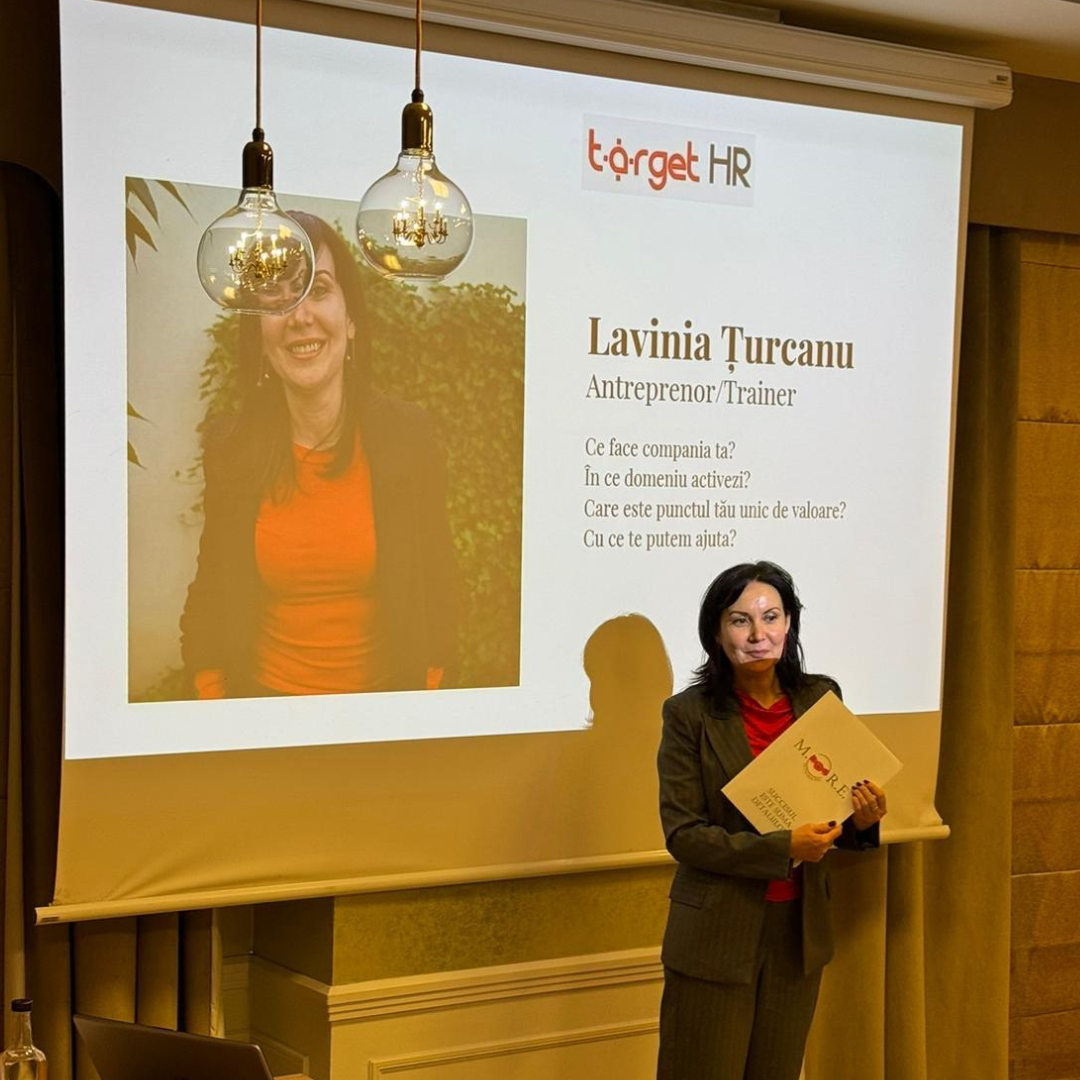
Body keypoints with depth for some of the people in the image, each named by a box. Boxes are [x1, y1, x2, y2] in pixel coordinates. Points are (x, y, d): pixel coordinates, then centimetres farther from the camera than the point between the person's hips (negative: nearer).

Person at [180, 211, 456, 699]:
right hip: (262, 698, 0)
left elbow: (435, 597, 2)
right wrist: (212, 695, -5)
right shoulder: (229, 449, 0)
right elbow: (210, 603, 8)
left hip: (383, 707, 0)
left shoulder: (408, 436, -3)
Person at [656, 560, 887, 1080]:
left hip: (799, 928, 4)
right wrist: (782, 848, -24)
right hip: (717, 934, -4)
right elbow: (683, 833, -14)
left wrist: (862, 820, -13)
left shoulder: (820, 698, 1)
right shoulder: (690, 713, -11)